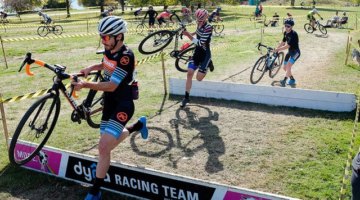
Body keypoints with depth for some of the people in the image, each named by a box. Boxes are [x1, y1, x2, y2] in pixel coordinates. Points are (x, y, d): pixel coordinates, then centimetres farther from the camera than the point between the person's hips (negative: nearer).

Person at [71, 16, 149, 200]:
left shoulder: (126, 56, -24)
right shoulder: (108, 49, 1)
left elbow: (111, 86, -28)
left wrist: (84, 85, -34)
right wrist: (91, 67, 5)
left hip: (123, 104, -9)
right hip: (109, 102, 9)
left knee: (103, 147, -18)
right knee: (108, 142, 21)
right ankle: (139, 125, 45)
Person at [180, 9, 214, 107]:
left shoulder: (208, 27, -22)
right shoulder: (199, 24, 0)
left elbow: (200, 43, -29)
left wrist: (189, 35, -34)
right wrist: (193, 33, 18)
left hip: (205, 54, -6)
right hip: (197, 52, 6)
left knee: (199, 78, -5)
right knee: (189, 73, -4)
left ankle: (208, 64, 24)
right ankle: (186, 97, 4)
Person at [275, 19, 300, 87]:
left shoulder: (293, 34, -25)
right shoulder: (285, 33, 0)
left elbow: (288, 46, -29)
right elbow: (283, 42, 14)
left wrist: (278, 49, -29)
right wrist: (276, 48, 11)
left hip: (295, 52, -9)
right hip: (290, 52, 9)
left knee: (289, 65, -26)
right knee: (285, 67, 10)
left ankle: (284, 80, -25)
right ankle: (292, 80, 28)